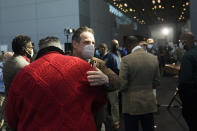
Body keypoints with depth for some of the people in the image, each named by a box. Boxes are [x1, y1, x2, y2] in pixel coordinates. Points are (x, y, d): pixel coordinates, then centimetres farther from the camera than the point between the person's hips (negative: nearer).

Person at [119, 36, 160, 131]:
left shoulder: (126, 59, -16)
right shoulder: (154, 58, -1)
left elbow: (122, 85, -15)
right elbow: (156, 82, 7)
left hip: (131, 105, -4)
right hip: (149, 103, 5)